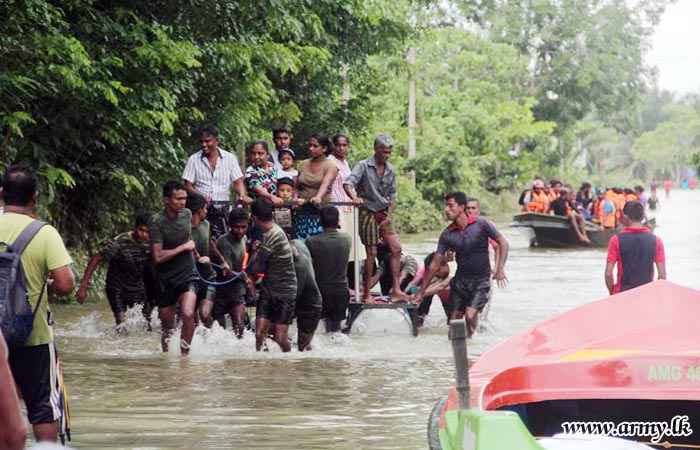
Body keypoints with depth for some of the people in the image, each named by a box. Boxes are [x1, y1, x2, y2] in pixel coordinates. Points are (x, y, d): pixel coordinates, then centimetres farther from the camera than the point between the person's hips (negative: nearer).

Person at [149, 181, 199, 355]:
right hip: (166, 280, -2)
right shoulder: (157, 222, -14)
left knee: (188, 315, -23)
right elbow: (158, 256, -21)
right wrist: (184, 247, -15)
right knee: (167, 327, 9)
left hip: (187, 276, 2)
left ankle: (185, 352, -13)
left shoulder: (187, 214, 3)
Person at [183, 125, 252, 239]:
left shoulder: (229, 158, 7)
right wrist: (199, 196, -18)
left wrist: (242, 196, -18)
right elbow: (188, 185, 3)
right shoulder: (194, 160, 5)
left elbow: (238, 181, 4)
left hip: (222, 208, 1)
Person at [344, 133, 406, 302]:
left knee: (396, 249, -2)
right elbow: (348, 183, -24)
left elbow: (392, 196, 11)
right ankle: (366, 293, 3)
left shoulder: (390, 170, 7)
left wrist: (388, 217, 0)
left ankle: (396, 291, 0)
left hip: (384, 213, 6)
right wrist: (354, 197, -45)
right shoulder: (363, 166, -10)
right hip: (368, 212, -6)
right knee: (371, 253, -6)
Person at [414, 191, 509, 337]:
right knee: (455, 319, 0)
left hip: (481, 280, -4)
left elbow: (503, 243, -6)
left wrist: (500, 269, -20)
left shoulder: (481, 224, -12)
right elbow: (435, 264, 1)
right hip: (460, 280, 4)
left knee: (470, 315, -20)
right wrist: (421, 292, 1)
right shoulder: (447, 234, -3)